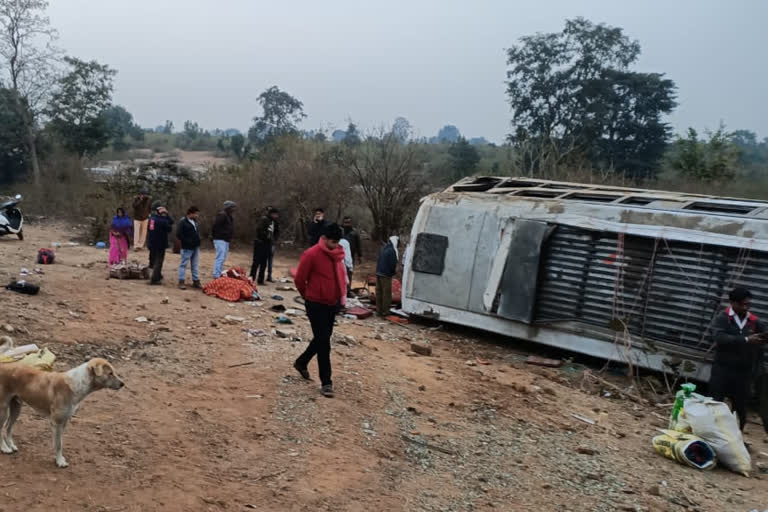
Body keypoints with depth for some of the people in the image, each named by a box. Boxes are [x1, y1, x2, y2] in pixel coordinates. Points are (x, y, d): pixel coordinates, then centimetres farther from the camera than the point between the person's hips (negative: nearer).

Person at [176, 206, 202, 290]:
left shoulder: (195, 222, 13)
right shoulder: (183, 222, -11)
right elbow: (178, 234, -16)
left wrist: (197, 241, 10)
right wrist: (187, 242, -18)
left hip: (196, 247, 8)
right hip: (187, 248, -8)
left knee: (195, 265, 13)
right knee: (183, 264, -2)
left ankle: (196, 281, 19)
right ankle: (181, 282, 1)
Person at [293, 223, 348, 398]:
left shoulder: (338, 254, 3)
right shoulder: (311, 255, -18)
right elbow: (299, 279, -9)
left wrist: (342, 295, 12)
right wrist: (308, 296, 5)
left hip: (332, 304, 7)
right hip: (317, 305, -7)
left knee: (322, 339, 17)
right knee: (323, 341, -5)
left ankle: (301, 363, 40)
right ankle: (326, 382, 3)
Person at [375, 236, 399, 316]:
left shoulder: (383, 249, 11)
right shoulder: (392, 251, -16)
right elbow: (393, 264, -19)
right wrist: (395, 270, 0)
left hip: (379, 273, 8)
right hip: (386, 275, -8)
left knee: (379, 292, 13)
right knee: (387, 293, 1)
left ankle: (379, 310, 19)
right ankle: (385, 311, 4)